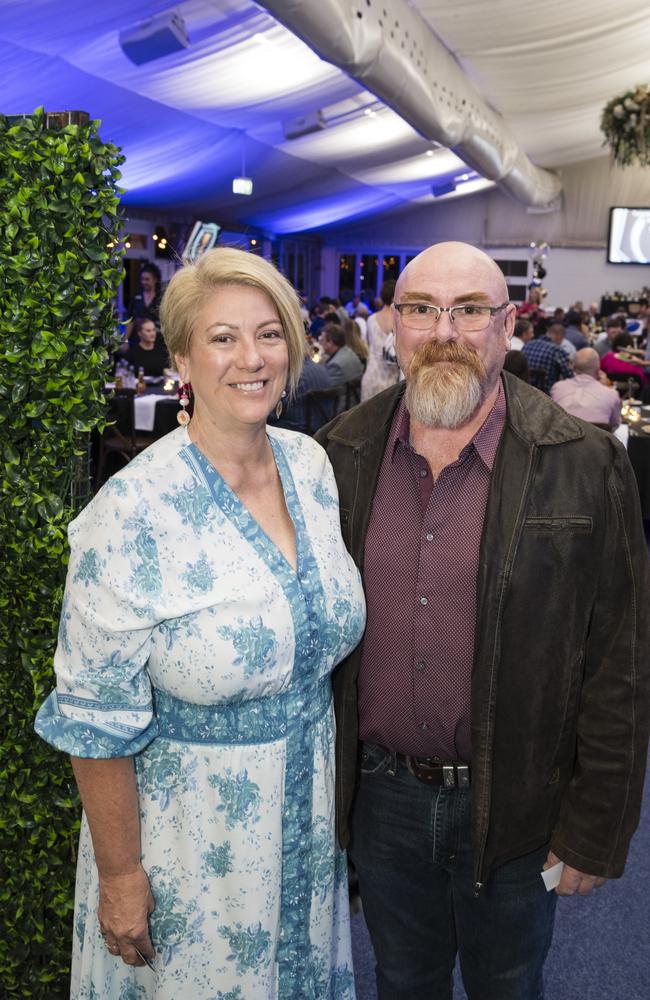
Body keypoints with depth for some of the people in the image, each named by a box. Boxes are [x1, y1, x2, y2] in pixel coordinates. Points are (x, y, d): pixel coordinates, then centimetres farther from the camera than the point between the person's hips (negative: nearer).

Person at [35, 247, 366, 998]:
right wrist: (120, 875, -12)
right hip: (189, 832, -5)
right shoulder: (133, 513, -24)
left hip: (309, 812, 5)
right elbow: (97, 721, -17)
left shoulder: (312, 465, -5)